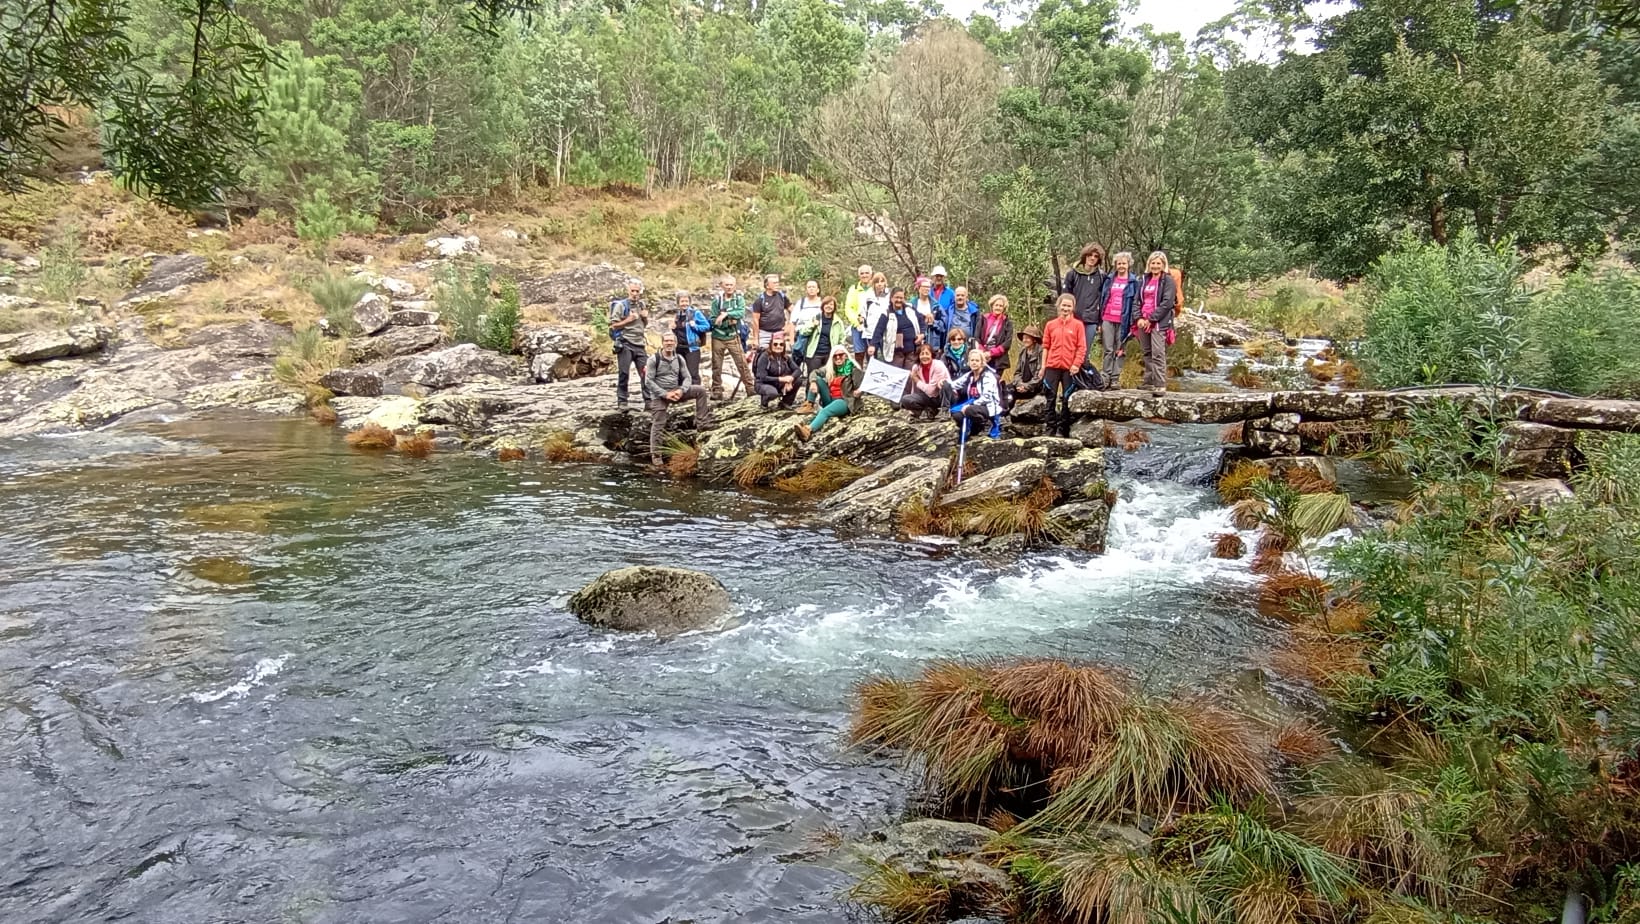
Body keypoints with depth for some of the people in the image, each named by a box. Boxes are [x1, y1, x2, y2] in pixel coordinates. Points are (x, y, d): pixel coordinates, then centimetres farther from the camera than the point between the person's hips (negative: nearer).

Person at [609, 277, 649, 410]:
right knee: (624, 374, -3)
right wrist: (628, 320, -17)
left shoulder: (642, 305, 13)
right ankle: (622, 401, 3)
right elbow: (613, 325, -9)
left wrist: (646, 317, 3)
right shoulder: (621, 305, -6)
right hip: (625, 345, -5)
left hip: (639, 344, 5)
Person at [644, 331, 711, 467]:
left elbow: (687, 378, 4)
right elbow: (648, 381, -14)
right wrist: (665, 394, -20)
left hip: (676, 392, 4)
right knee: (658, 425, -6)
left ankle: (702, 424, -6)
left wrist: (681, 390, -17)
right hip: (659, 395, -4)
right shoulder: (654, 359, -11)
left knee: (700, 390, -8)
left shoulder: (679, 359, 3)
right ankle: (655, 455, 4)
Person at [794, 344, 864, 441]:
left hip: (845, 401, -7)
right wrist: (813, 383, -8)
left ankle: (808, 430, -66)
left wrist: (859, 390, -33)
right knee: (818, 379, -6)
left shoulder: (853, 369, -4)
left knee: (825, 411, -37)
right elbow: (815, 373, 14)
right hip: (830, 400, 7)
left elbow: (864, 382, -10)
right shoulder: (829, 368, 11)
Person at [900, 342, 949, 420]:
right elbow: (915, 389, 2)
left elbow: (930, 390, -24)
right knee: (905, 400, -20)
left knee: (945, 384, -37)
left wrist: (917, 381, -14)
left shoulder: (938, 366, -21)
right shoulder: (916, 367, -7)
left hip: (941, 397, -4)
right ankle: (930, 410, -4)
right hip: (929, 398, 4)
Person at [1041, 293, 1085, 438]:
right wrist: (1043, 366, 4)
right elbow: (1045, 346, 9)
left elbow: (1082, 347, -2)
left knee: (1067, 400, 4)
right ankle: (1051, 429, 8)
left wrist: (1076, 364, -11)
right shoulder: (1051, 325, 8)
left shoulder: (1077, 325, 1)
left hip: (1069, 368, -2)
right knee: (1051, 399, 3)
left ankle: (1062, 430, 9)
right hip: (1052, 367, 2)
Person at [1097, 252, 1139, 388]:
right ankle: (1106, 378, 6)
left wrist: (1132, 321, -8)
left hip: (1123, 321, -2)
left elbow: (1135, 302, 2)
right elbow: (1102, 299, 12)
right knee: (1108, 350, 2)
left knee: (1120, 350, 2)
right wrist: (1099, 320, 5)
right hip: (1107, 319, 2)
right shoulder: (1108, 280, 12)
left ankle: (1115, 379, 5)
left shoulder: (1134, 282, 4)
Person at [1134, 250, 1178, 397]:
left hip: (1159, 322, -6)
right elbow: (1137, 300, 14)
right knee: (1147, 353, 12)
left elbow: (1167, 303, -11)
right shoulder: (1145, 279, 16)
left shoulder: (1168, 280, -2)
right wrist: (1139, 318, -2)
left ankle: (1160, 385, -17)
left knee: (1158, 354, -14)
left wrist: (1151, 319, -15)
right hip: (1143, 322, 6)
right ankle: (1149, 382, 20)